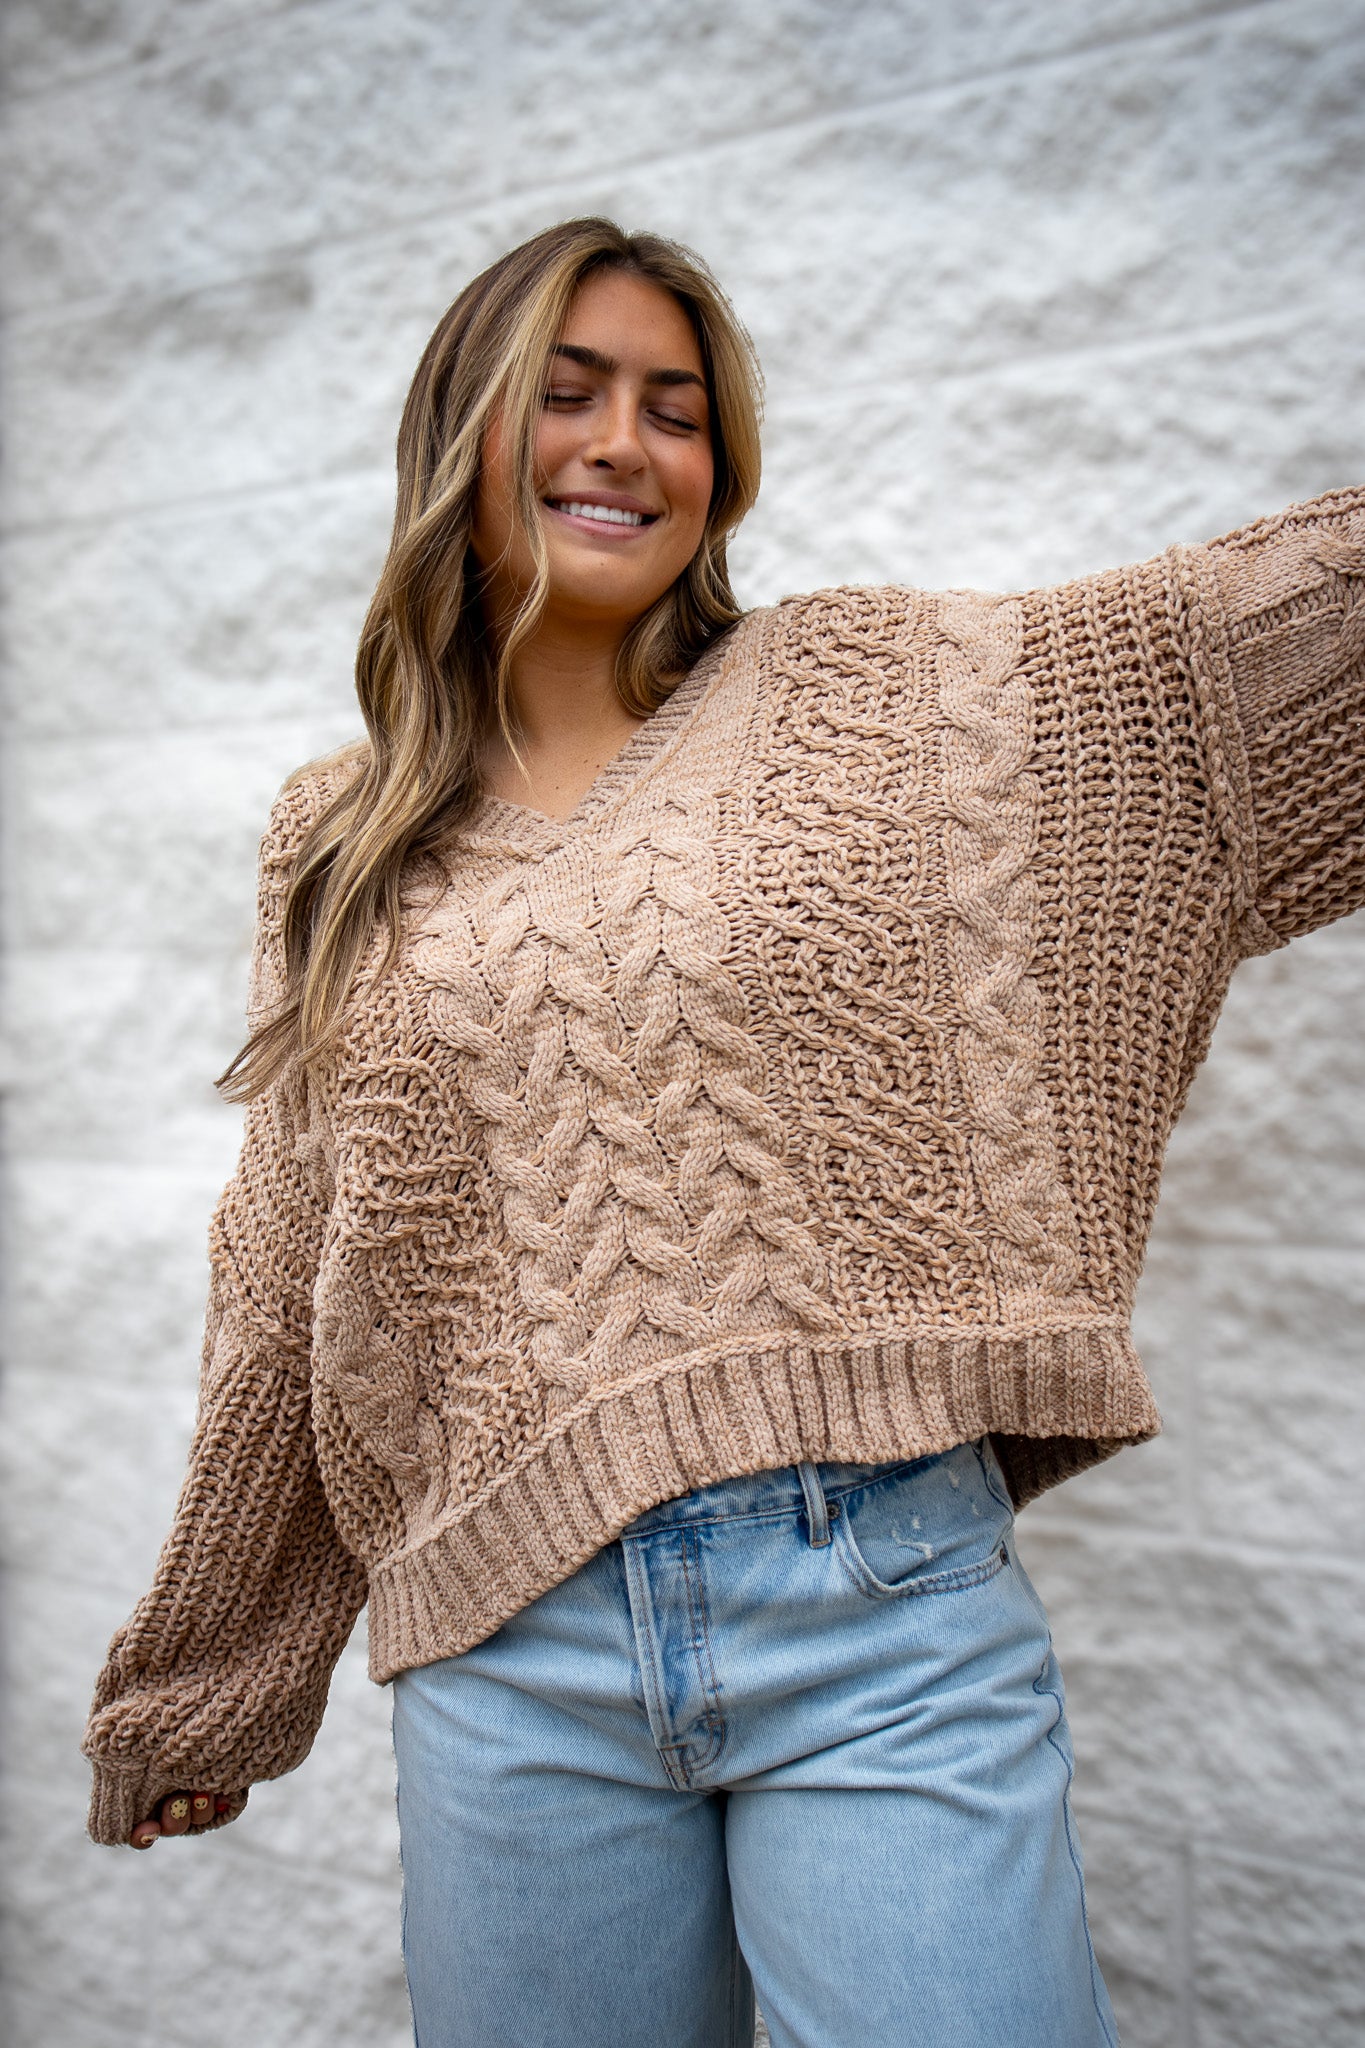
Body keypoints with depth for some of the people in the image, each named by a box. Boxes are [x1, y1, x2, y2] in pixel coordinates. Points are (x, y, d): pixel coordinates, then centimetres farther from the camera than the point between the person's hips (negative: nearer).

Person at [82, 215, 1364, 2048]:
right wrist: (205, 1688, 19)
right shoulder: (343, 849, 8)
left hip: (884, 1613, -1)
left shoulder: (871, 699, 4)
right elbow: (290, 1298, 13)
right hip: (513, 1659, 2)